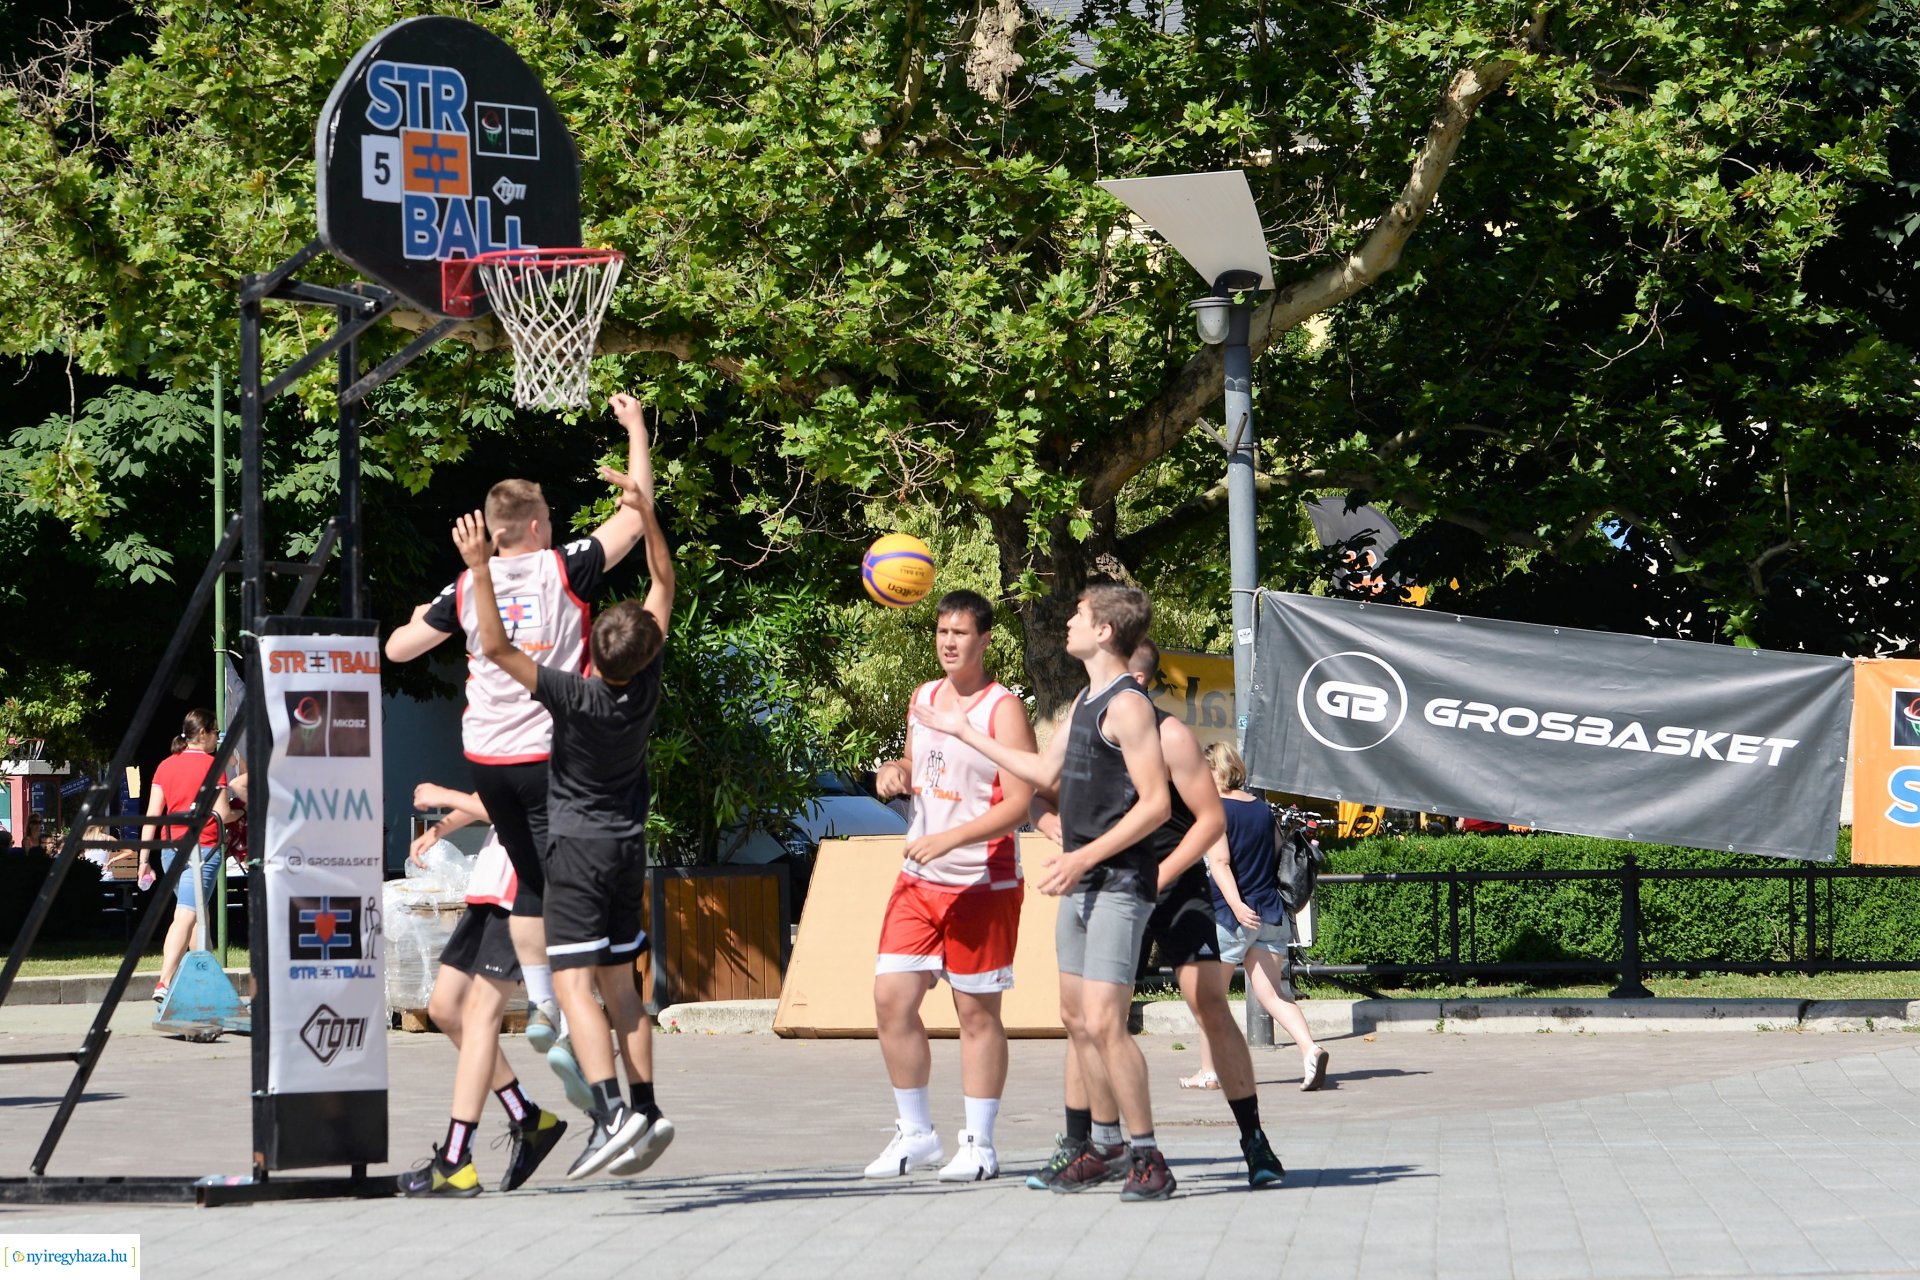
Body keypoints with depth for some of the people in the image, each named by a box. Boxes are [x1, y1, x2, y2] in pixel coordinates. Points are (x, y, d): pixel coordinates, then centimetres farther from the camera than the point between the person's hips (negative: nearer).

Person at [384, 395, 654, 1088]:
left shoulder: (466, 589, 4)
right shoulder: (565, 570, -6)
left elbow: (398, 648, 14)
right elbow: (634, 516, 1)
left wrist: (422, 618, 37)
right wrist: (636, 430, 10)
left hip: (488, 757, 4)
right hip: (550, 752, -4)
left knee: (531, 882, 19)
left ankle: (541, 1007, 22)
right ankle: (572, 1032, -16)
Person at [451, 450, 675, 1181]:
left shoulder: (574, 697, -23)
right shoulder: (646, 684, -8)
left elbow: (496, 648, -30)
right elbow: (664, 585, 3)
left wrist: (479, 570, -34)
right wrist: (645, 513, -3)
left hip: (578, 847, -7)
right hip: (628, 846, 7)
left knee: (572, 982, -11)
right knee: (617, 981, 15)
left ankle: (611, 1114, -26)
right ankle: (645, 1109, 13)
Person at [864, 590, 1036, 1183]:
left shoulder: (1003, 709, -11)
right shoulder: (924, 697, 11)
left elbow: (1019, 804, -16)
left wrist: (949, 839, -25)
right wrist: (895, 773, 2)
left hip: (982, 884, -7)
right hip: (919, 882, 7)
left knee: (977, 1013, 0)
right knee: (892, 999, 1)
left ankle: (979, 1144, 9)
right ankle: (916, 1133, 12)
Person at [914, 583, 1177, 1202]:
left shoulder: (1127, 705, -14)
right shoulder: (1085, 701, 15)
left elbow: (1155, 804, -19)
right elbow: (1048, 773, 29)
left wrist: (1083, 858, -21)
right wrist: (965, 733, 33)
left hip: (1118, 883, -10)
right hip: (1081, 883, 10)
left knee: (1105, 1023, -15)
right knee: (1077, 1019, 12)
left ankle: (1148, 1159, -11)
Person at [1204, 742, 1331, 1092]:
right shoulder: (1263, 809, 10)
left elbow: (1220, 863, -20)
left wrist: (1237, 905, -30)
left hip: (1228, 916, -6)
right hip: (1270, 914, 6)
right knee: (1273, 994, 1)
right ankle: (1310, 1048, -21)